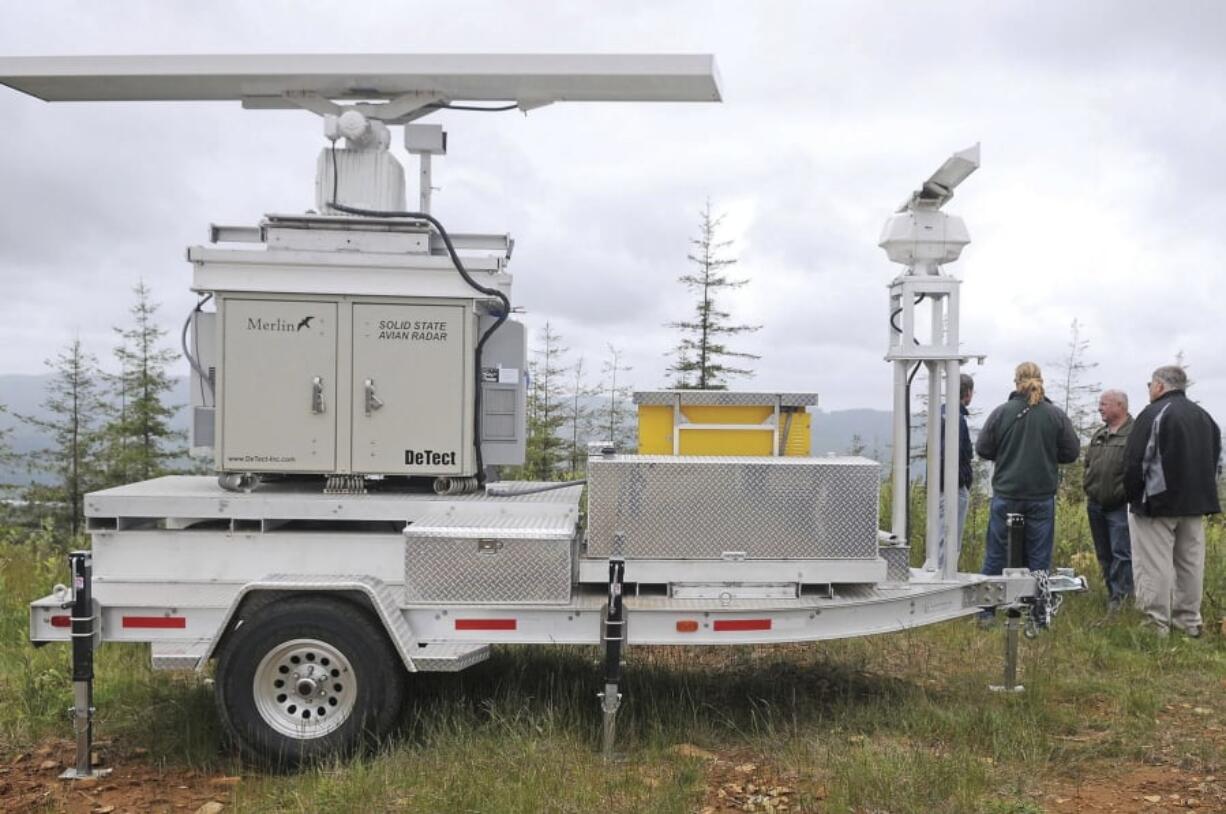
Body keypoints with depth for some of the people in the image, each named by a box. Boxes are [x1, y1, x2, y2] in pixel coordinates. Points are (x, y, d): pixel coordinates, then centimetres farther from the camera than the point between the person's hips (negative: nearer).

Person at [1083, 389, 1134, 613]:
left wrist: (1124, 493, -17)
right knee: (1104, 554, 13)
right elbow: (1088, 464, 24)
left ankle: (1118, 597, -2)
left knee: (1120, 554, -6)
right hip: (1095, 505, 8)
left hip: (1120, 506, -8)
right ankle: (1112, 592, 23)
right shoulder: (1098, 435, 15)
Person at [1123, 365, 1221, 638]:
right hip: (1195, 503, 8)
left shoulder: (1154, 414, -12)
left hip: (1157, 503, -7)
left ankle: (1157, 623, -4)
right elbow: (1214, 459, 19)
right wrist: (1201, 494, 19)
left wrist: (1132, 495, -3)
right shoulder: (1204, 417, 13)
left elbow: (1134, 461, -14)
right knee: (1190, 562, 12)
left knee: (1155, 564, -4)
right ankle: (1189, 621, 18)